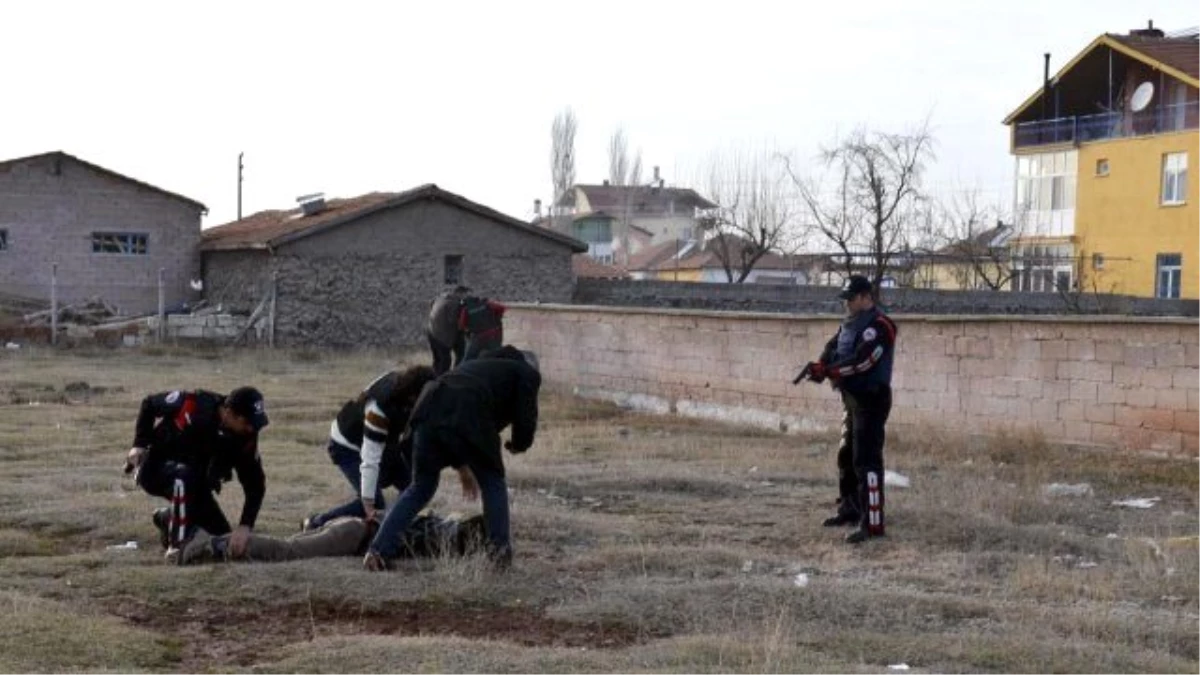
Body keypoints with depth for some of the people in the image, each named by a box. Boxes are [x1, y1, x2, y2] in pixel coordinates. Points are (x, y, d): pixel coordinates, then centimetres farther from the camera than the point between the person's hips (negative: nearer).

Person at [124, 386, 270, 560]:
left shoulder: (245, 437, -19)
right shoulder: (193, 406, -30)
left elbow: (255, 485, -21)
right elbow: (150, 403, -12)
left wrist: (245, 526, -34)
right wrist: (140, 444, -17)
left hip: (195, 479, 5)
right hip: (155, 469, -5)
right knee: (184, 475, -40)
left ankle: (168, 519, 24)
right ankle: (177, 546, -29)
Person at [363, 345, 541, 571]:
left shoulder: (480, 364, 41)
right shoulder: (527, 373, 22)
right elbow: (526, 420, 8)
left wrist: (461, 466, 43)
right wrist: (517, 444, 32)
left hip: (429, 410, 5)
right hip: (469, 420, -5)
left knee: (420, 488, 18)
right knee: (493, 484, 17)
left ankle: (379, 550, 10)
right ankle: (499, 548, 11)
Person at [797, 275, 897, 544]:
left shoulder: (879, 326, -15)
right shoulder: (849, 324, 15)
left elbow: (861, 360, -24)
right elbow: (833, 348, 8)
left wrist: (828, 371, -25)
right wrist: (821, 365, -12)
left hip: (872, 398, -10)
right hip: (852, 398, 10)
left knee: (866, 459, -15)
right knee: (846, 455, 19)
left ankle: (872, 523, -16)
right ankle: (849, 509, 35)